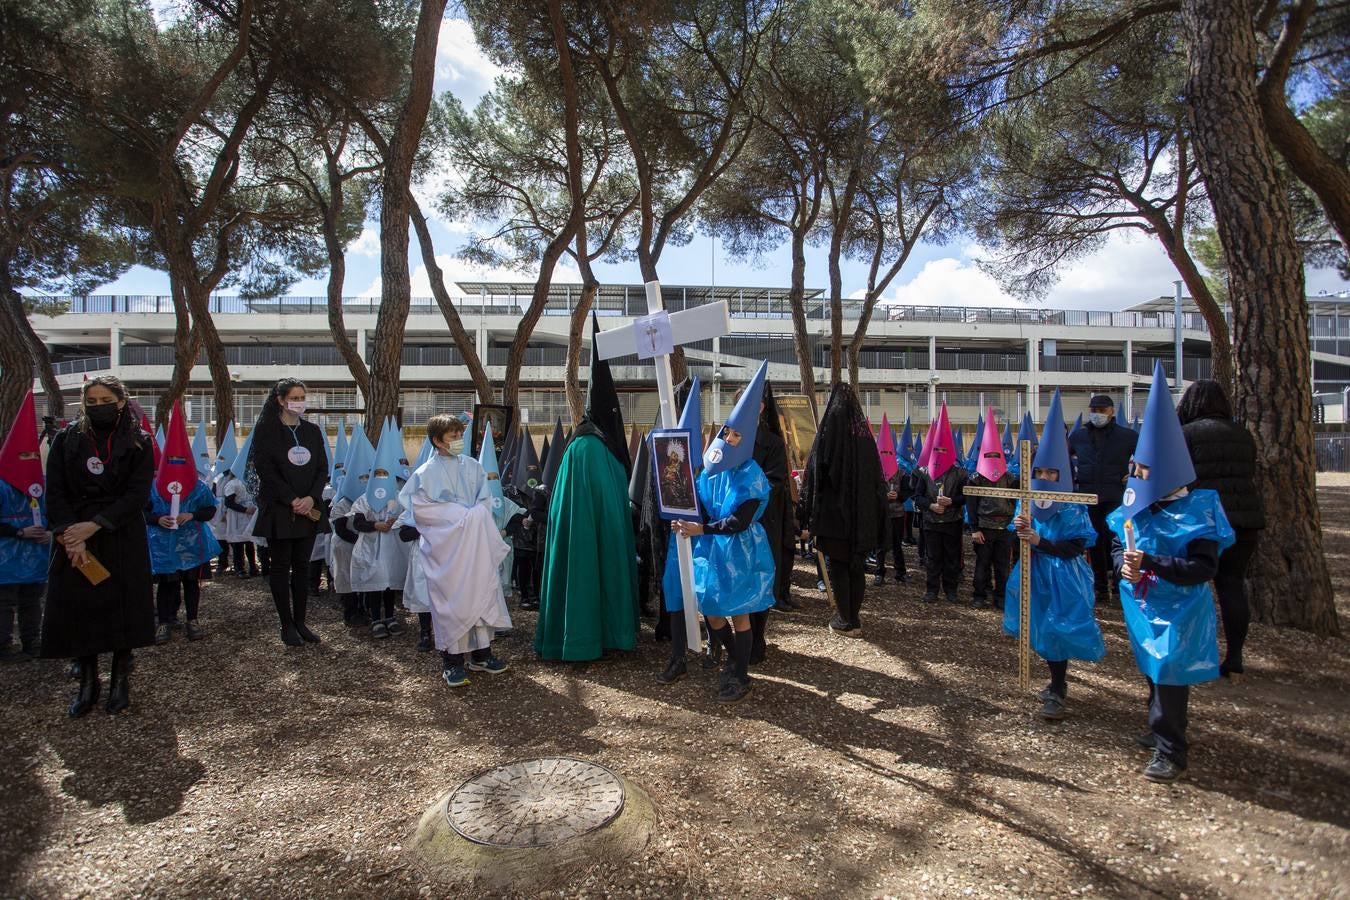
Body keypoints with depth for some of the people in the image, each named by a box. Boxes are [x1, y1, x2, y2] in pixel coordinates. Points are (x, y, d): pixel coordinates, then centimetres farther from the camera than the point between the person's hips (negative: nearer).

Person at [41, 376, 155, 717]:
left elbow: (138, 493, -9)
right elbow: (55, 492, -2)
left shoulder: (138, 442, -2)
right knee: (78, 610, 4)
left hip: (123, 539, -2)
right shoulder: (67, 439, 3)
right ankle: (88, 684, 18)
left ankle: (121, 682, 17)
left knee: (123, 608, 3)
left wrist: (95, 525, -17)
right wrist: (71, 536, -14)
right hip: (75, 538, 2)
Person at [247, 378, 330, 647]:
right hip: (278, 510, -4)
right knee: (280, 566, 3)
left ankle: (300, 621, 15)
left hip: (308, 510, 4)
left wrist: (311, 498, -9)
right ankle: (286, 625, 11)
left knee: (302, 565, 7)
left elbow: (323, 468, 7)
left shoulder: (312, 431, 10)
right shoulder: (266, 430, -2)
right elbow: (265, 469, -9)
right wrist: (292, 500, -14)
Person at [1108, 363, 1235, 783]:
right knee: (1154, 669, 21)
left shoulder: (1194, 512, -18)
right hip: (1143, 604, 7)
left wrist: (1151, 562, -30)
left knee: (1169, 673, -4)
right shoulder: (1135, 505, 0)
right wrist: (1123, 563, -11)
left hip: (1179, 608, -7)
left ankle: (1171, 751, 10)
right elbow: (1117, 544, 10)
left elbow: (1203, 568, -23)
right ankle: (1162, 729, 41)